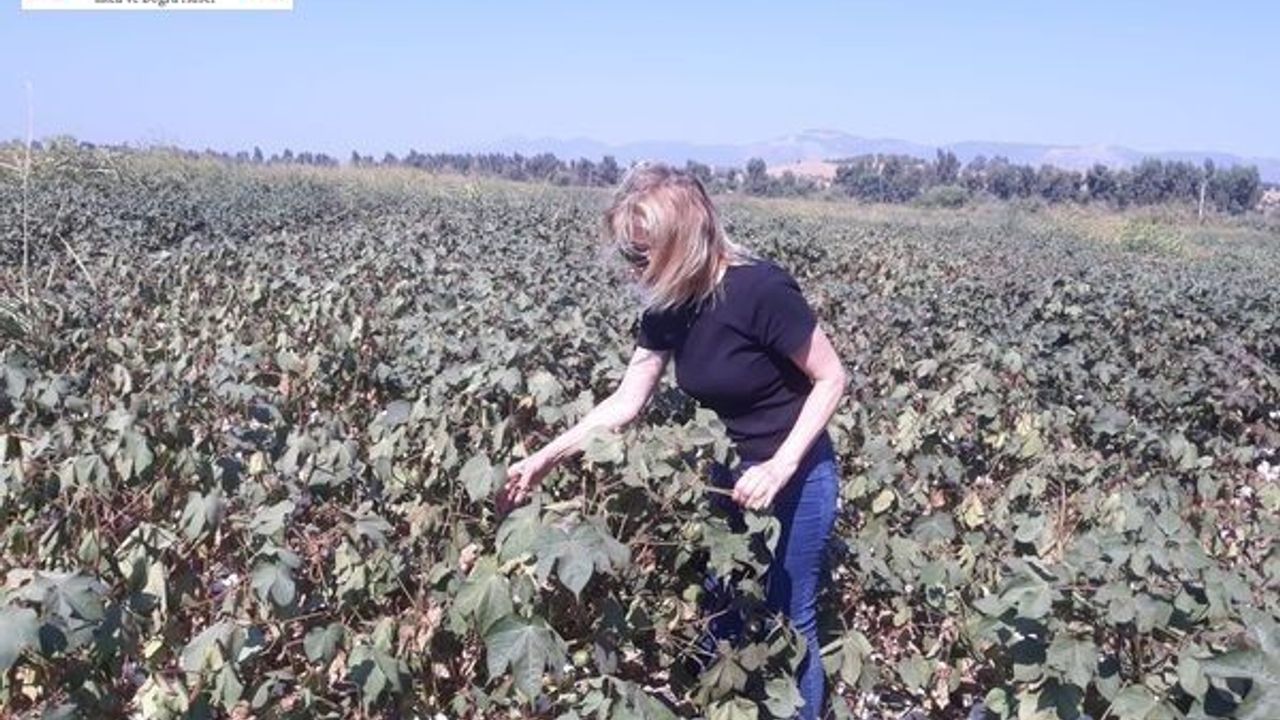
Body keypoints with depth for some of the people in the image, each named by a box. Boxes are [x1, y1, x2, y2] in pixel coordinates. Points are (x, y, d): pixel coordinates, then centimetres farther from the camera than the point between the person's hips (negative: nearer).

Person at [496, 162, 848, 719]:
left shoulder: (761, 291, -28)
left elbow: (831, 379, -18)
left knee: (789, 622, 8)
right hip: (730, 473, 6)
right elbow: (624, 402, -1)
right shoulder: (668, 309, -7)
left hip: (796, 477, -6)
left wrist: (780, 468, -25)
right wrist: (544, 458, -5)